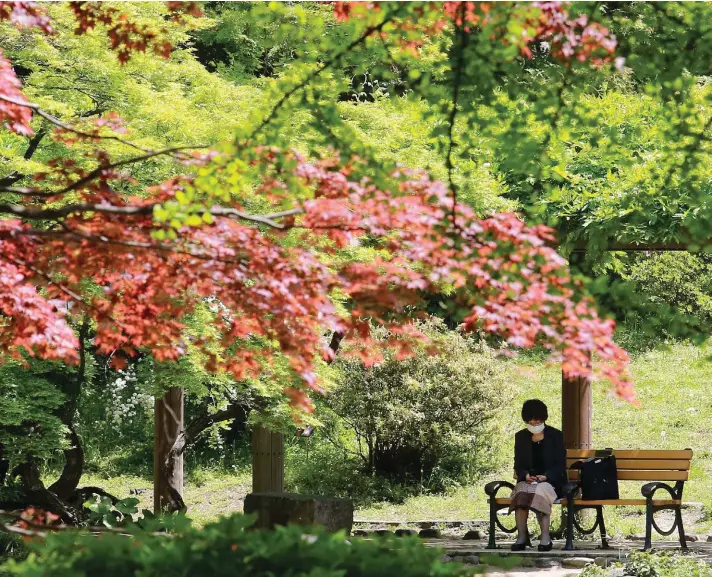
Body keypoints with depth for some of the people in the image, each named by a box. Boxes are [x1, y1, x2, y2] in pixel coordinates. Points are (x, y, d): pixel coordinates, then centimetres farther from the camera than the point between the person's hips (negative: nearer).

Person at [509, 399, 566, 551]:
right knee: (521, 493, -33)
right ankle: (521, 537, -39)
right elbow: (518, 464, 10)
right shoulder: (521, 437, 12)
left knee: (540, 492, -37)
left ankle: (545, 537, -40)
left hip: (551, 481, -2)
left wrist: (545, 476, -19)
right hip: (527, 480, 2)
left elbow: (560, 465, -1)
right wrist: (525, 475, -14)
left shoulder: (556, 436, 4)